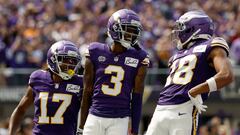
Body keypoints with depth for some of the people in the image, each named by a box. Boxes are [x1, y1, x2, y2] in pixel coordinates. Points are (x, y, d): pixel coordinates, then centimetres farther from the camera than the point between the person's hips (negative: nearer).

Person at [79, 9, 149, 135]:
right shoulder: (96, 52, 2)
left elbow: (136, 97, 2)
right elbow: (87, 92, 5)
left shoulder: (138, 58, 0)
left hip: (120, 121, -1)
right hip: (95, 118, 1)